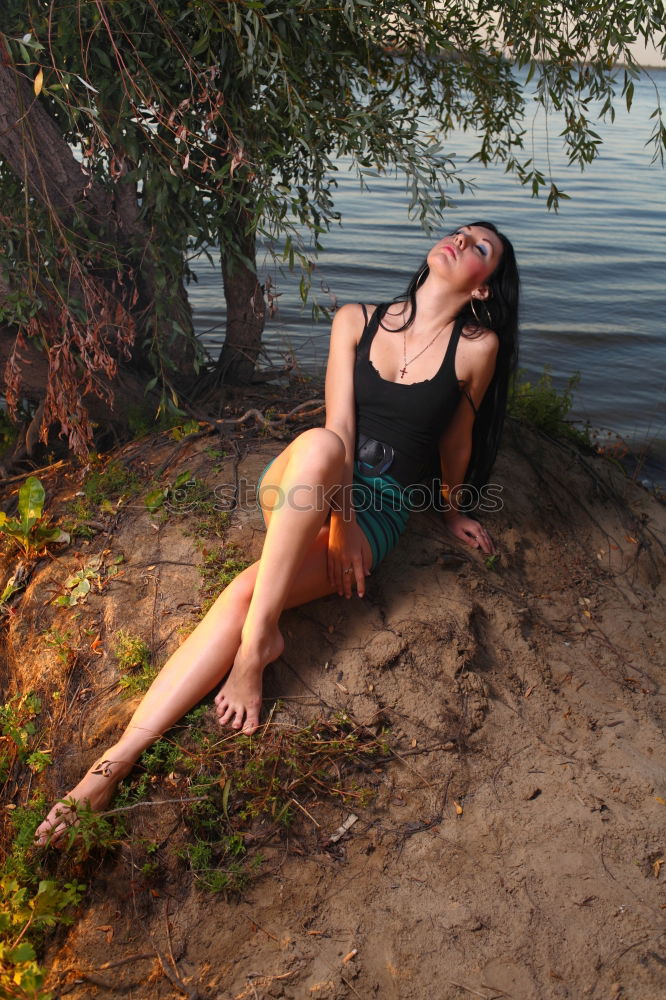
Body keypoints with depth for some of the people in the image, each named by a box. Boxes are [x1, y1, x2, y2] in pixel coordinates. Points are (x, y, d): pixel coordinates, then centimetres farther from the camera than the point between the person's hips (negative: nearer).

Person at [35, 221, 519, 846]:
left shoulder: (477, 348, 0)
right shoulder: (356, 321, 7)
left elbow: (456, 440, 15)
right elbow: (338, 426, -4)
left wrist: (452, 511, 26)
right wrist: (340, 516, -16)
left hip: (378, 510, -1)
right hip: (299, 486, 1)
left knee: (248, 591, -29)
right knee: (317, 443, -36)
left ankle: (119, 759, -24)